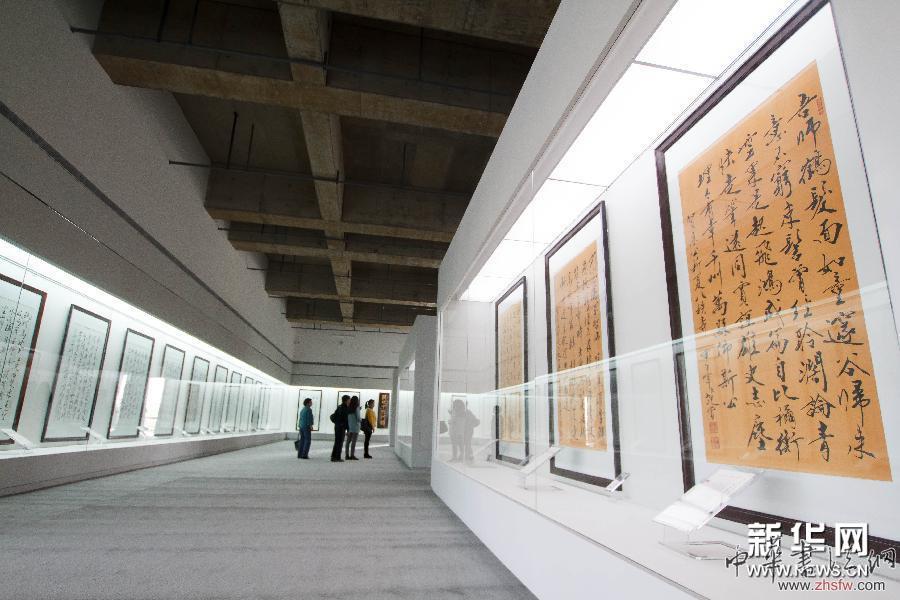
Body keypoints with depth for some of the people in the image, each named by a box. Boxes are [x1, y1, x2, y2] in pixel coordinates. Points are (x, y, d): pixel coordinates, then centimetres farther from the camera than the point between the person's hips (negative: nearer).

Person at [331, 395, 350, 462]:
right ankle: (338, 458, 0)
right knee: (340, 443, -3)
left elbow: (333, 417, 18)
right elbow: (346, 420, -17)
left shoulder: (339, 407, 13)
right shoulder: (344, 408, -14)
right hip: (341, 427, -8)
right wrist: (348, 430, -14)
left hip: (336, 426, 8)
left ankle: (333, 457, 15)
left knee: (337, 442, 13)